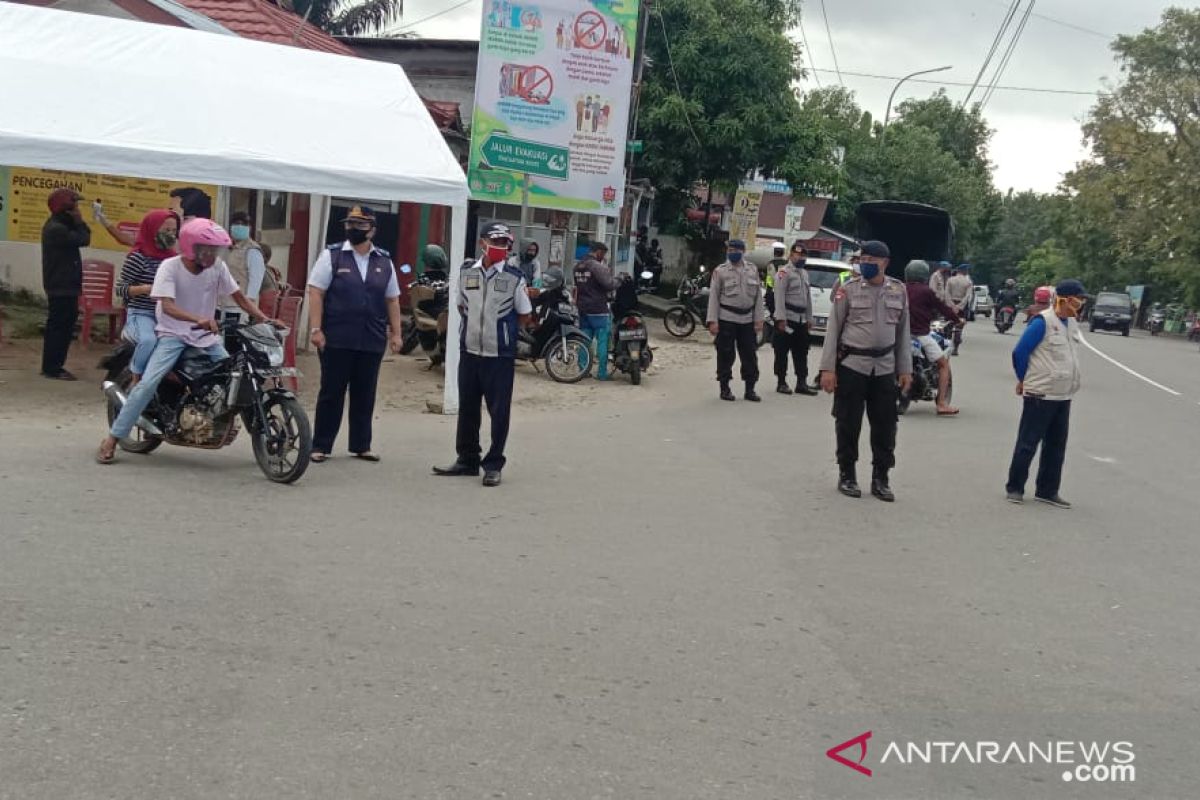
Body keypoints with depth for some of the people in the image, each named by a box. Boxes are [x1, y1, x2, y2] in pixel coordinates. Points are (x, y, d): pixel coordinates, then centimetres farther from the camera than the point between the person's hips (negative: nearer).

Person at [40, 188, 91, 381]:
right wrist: (79, 221, -8)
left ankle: (53, 366, 18)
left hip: (65, 286, 10)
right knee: (58, 326, -7)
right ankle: (52, 367, -3)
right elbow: (83, 240, -21)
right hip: (61, 287, -10)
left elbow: (83, 237, 12)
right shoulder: (56, 229, -18)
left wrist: (78, 222, -1)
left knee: (63, 326, 13)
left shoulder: (61, 226, 16)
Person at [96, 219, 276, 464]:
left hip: (206, 336, 5)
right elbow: (167, 306, -29)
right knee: (148, 383, -21)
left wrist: (265, 320, -11)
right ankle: (112, 439, -13)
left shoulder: (217, 266, -3)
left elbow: (239, 297, 2)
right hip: (173, 335, -5)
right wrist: (198, 320, -46)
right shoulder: (170, 267, -16)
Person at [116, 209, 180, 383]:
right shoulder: (138, 256, -8)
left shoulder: (173, 258, 11)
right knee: (149, 340, -35)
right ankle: (136, 381, -13)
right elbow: (120, 288, -9)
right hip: (141, 313, -6)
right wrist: (145, 288, -24)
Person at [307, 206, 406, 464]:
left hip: (372, 341, 3)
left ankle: (361, 445, 19)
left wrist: (395, 333, 8)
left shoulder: (384, 261, 11)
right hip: (336, 340, -3)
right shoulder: (332, 256, 0)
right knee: (331, 393, 2)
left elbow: (392, 299, 14)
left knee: (365, 395, 9)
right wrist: (315, 329, -12)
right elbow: (315, 293, -4)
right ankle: (320, 446, 9)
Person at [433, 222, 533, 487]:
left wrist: (499, 325, 2)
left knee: (499, 411, 0)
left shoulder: (514, 278, -5)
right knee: (467, 408, 11)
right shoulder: (467, 272, 5)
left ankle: (494, 464, 9)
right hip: (469, 351, 4)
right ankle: (467, 459, 23)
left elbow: (524, 316, 3)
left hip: (500, 355, -3)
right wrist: (478, 324, 7)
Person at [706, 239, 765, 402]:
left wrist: (759, 319, 2)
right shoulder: (720, 271, -1)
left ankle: (750, 389, 14)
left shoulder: (753, 270, 8)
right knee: (726, 355, 1)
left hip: (747, 320, 3)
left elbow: (758, 296, 8)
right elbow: (713, 296, -3)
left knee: (750, 355, 5)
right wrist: (712, 321, -10)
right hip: (726, 319, -3)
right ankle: (725, 388, 12)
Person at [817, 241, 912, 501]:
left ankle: (880, 479, 17)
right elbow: (833, 329, -3)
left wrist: (905, 369, 8)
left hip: (884, 368, 3)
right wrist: (828, 368, -8)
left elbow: (902, 332, 11)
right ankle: (847, 475, 17)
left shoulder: (898, 291, 5)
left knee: (885, 426, 5)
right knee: (848, 423, 3)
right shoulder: (849, 289, -4)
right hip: (851, 365, -3)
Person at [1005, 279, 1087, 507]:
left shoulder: (1072, 324, 9)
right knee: (1028, 443, 0)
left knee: (1056, 446, 11)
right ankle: (1015, 488, 10)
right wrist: (1024, 380, 1)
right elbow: (1020, 352, -11)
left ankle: (1047, 491, 19)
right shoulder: (1042, 322, -15)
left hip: (1063, 395, 8)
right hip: (1040, 394, -8)